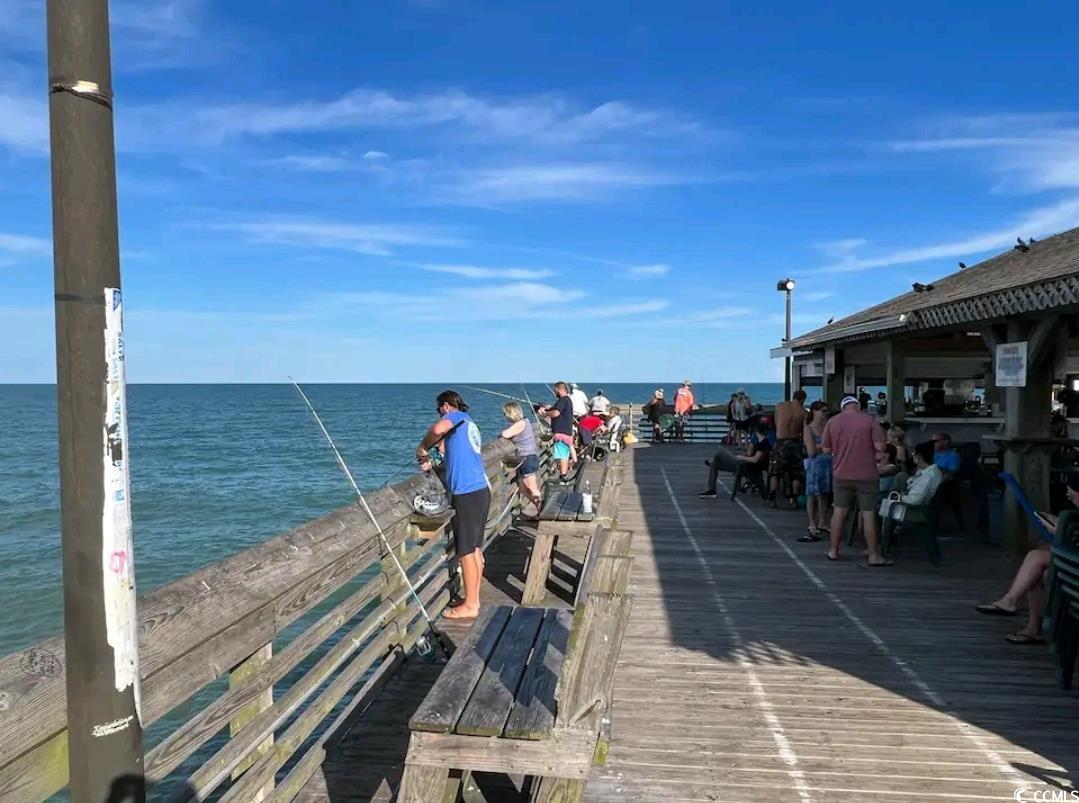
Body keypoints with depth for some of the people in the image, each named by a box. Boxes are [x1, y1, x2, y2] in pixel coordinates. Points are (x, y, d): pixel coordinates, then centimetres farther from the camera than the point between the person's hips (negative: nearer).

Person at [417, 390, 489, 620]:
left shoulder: (456, 416, -4)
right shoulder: (470, 424, 22)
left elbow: (438, 429, -27)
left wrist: (422, 448, -12)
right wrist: (432, 463, 14)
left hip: (467, 494, -9)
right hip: (481, 490, 9)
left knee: (466, 551, -1)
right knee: (475, 548, 14)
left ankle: (470, 606, 5)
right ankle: (473, 599, 22)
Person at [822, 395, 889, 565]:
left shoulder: (832, 422, 1)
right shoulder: (869, 420, -6)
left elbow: (826, 449, 3)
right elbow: (880, 447, -11)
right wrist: (868, 447, 9)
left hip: (841, 474, 3)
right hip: (866, 475, -3)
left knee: (839, 511, 13)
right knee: (868, 514, 2)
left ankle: (833, 551, 19)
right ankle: (874, 555, 6)